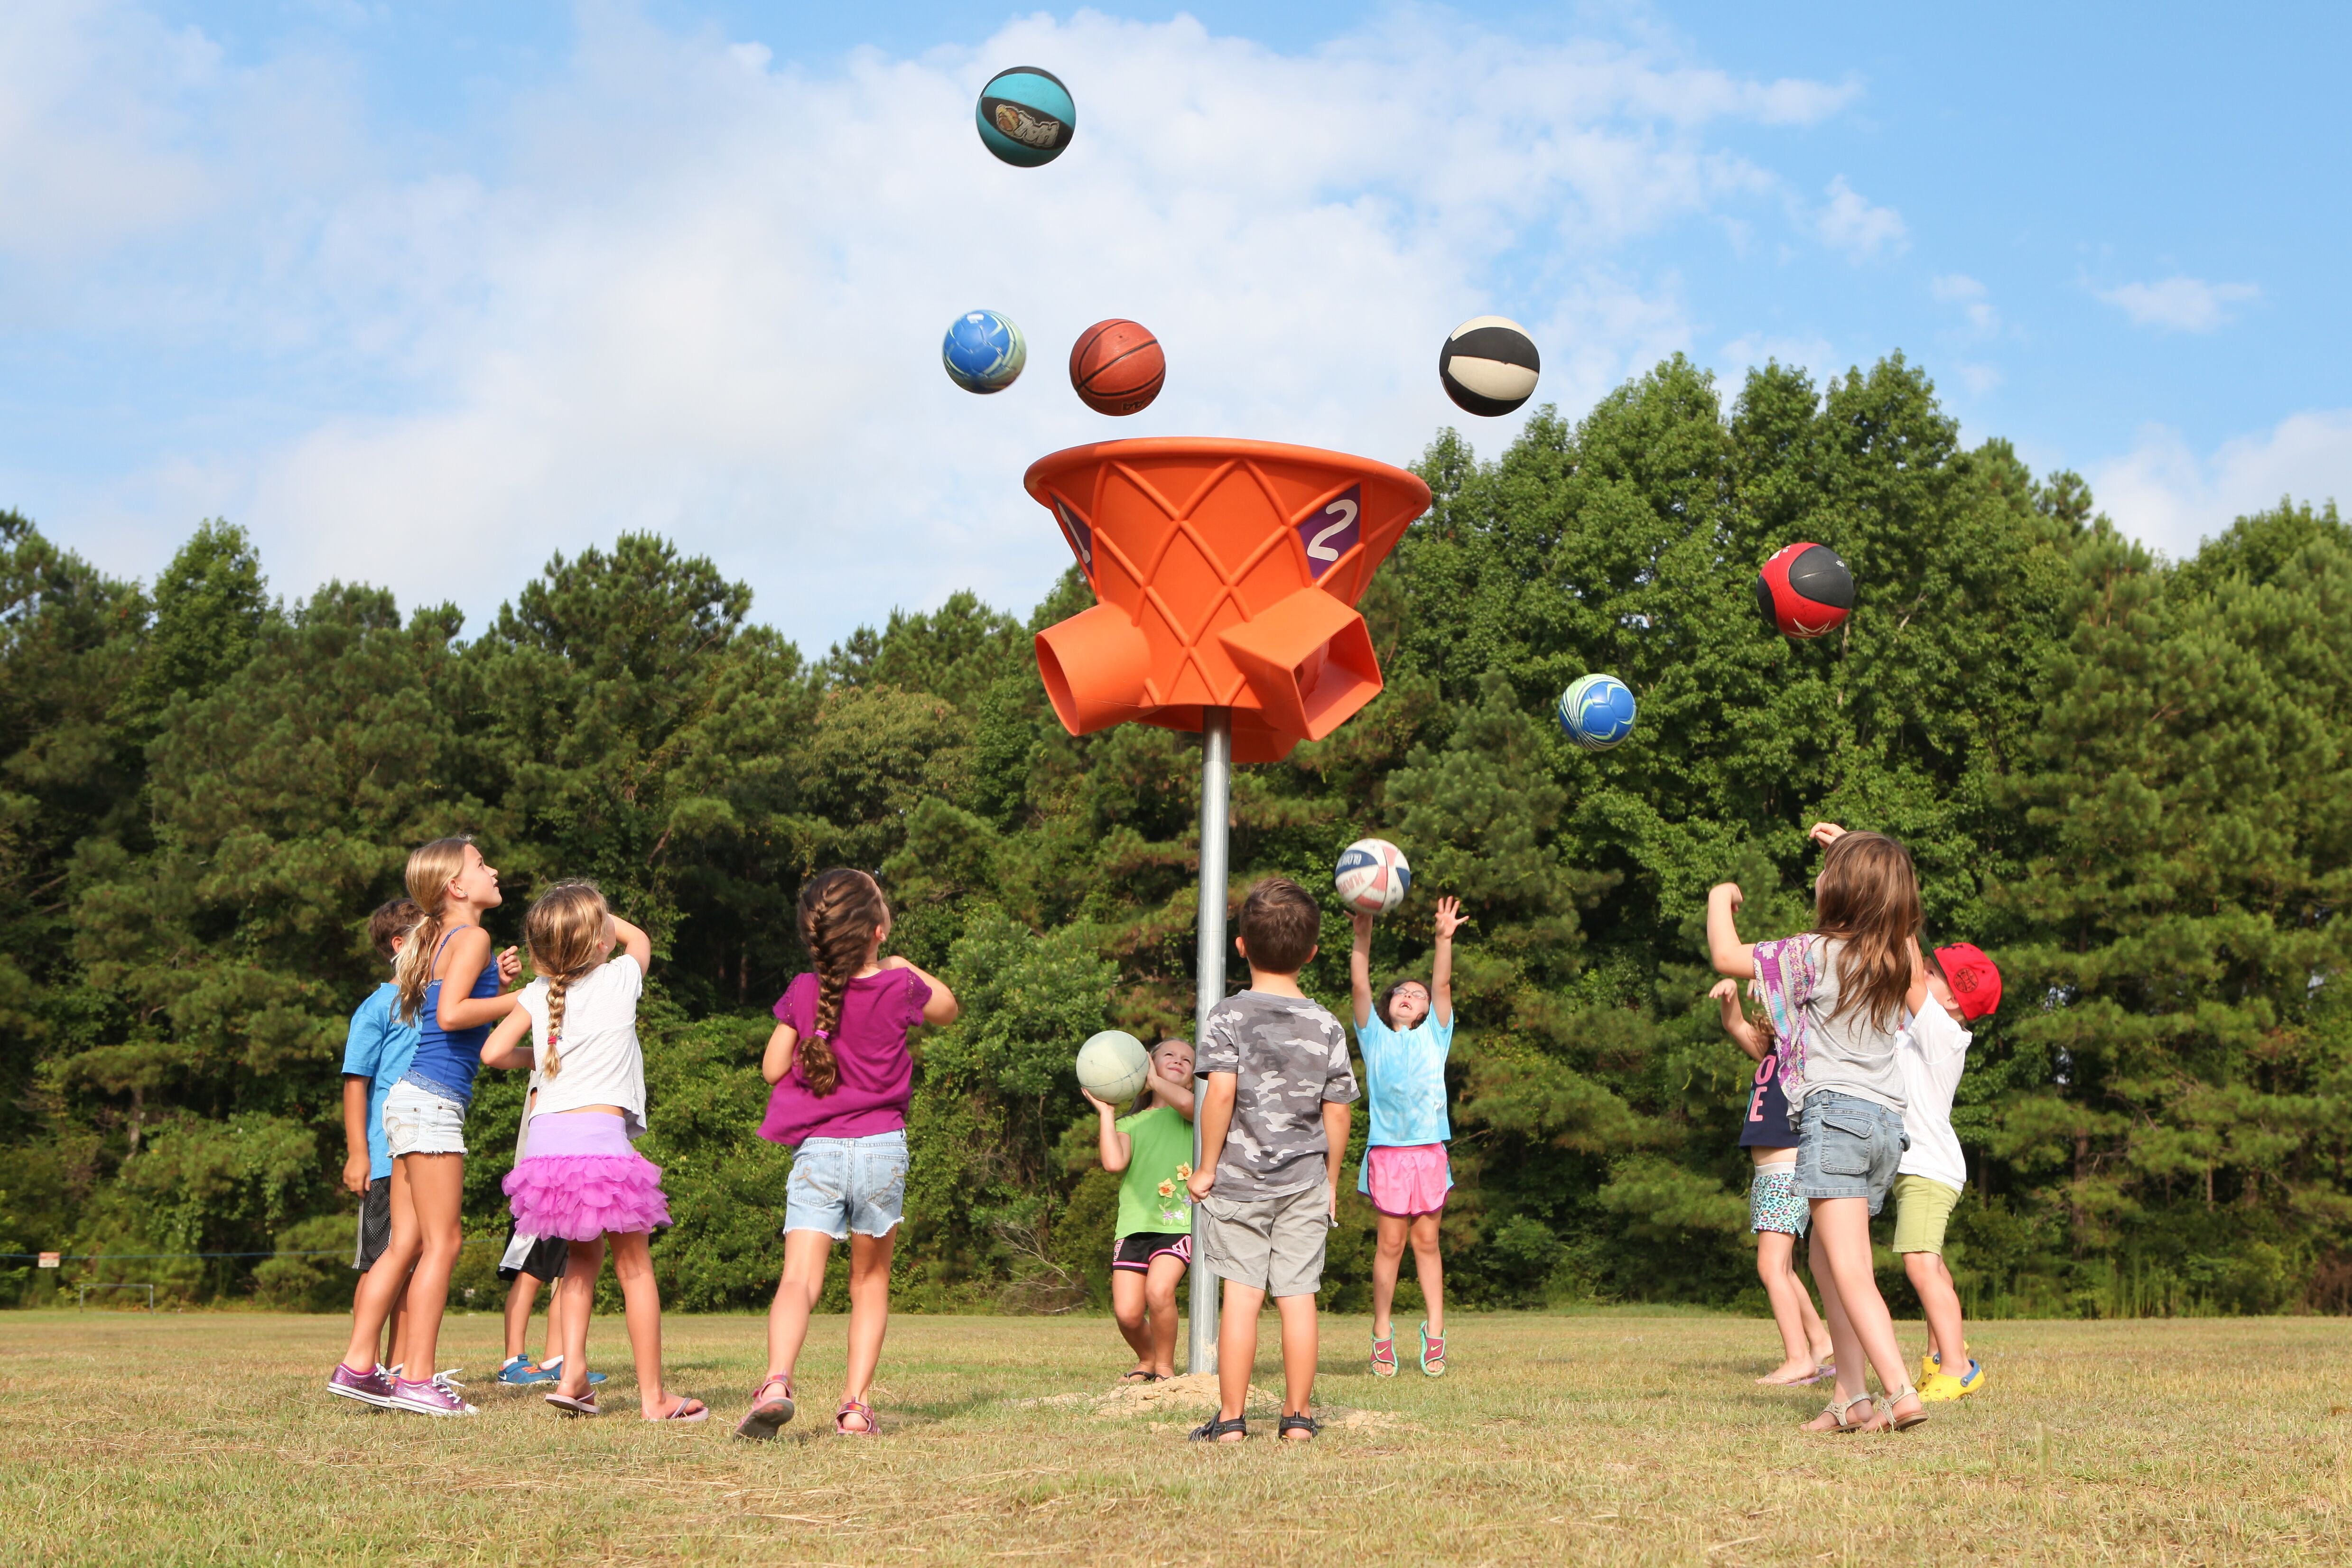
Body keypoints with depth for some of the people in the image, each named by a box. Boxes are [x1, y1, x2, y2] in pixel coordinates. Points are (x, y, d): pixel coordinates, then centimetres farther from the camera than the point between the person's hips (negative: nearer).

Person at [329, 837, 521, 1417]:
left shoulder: (444, 940, 20)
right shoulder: (471, 938, -8)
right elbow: (451, 1014, -21)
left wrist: (497, 981, 12)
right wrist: (520, 999, -12)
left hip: (413, 1100, 10)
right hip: (432, 1102, -10)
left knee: (406, 1245, 11)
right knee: (442, 1242, -6)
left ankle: (358, 1365, 11)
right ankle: (417, 1378, -7)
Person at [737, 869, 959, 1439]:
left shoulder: (803, 993, -2)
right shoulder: (901, 987, -2)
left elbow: (773, 1068, 5)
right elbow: (948, 1008, 20)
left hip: (816, 1152, -1)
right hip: (882, 1148, 1)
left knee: (799, 1278, -10)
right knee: (870, 1281, 15)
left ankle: (776, 1381, -33)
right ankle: (856, 1404, 10)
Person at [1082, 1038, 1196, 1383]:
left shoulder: (1192, 1116, 10)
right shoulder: (1130, 1124, 16)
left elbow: (1186, 1102, -17)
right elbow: (1115, 1163, -5)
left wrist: (1153, 1081, -1)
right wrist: (1106, 1113, 3)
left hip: (1178, 1225, -3)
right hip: (1134, 1225, 3)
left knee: (1159, 1291, -26)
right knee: (1127, 1312, -8)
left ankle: (1165, 1366, -1)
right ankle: (1147, 1360, 25)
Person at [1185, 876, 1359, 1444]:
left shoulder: (1229, 1016, -6)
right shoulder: (1327, 1026, 3)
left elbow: (1220, 1093, -16)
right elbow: (1337, 1113, 5)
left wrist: (1207, 1167, -6)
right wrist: (1331, 1182, 16)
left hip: (1238, 1180, -2)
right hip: (1305, 1182, 2)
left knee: (1242, 1295, 0)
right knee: (1299, 1296, 5)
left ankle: (1231, 1418, 3)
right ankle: (1298, 1417, 9)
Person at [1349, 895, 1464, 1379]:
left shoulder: (1433, 1036, 14)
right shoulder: (1375, 1036, 12)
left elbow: (1442, 985, 2)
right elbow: (1360, 986, 1)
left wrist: (1444, 939, -10)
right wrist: (1362, 940, -11)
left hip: (1429, 1150, 1)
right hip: (1387, 1151, -1)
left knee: (1427, 1240, 4)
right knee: (1390, 1242, -1)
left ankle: (1435, 1330, 9)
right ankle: (1382, 1334, 5)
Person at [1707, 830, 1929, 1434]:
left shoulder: (1815, 955, -10)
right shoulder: (1897, 958, 10)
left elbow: (1726, 957, -5)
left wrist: (1720, 899, 15)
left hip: (1836, 1111, -8)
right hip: (1886, 1120, 8)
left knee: (1850, 1271, -11)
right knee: (1827, 1260, 15)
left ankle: (1902, 1392, -21)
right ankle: (1849, 1397, 13)